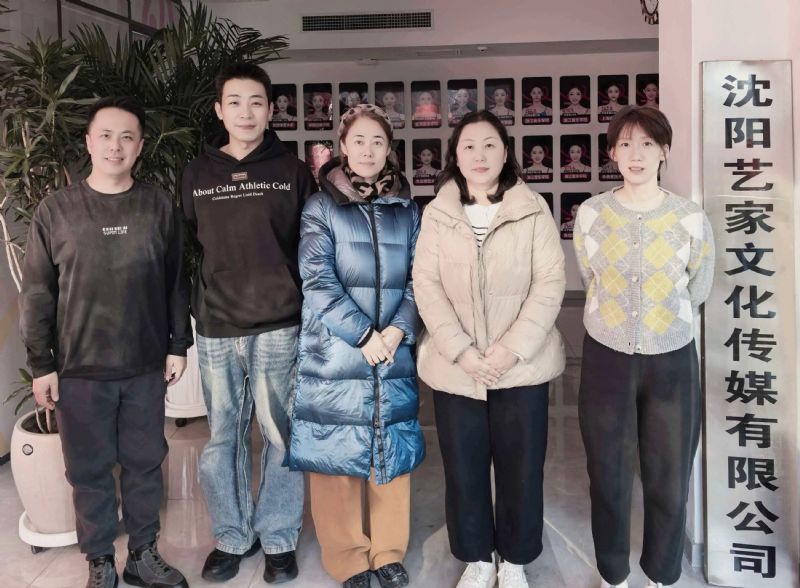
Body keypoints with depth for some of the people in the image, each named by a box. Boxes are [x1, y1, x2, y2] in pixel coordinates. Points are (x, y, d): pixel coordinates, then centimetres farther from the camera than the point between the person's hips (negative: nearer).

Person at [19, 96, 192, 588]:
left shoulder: (160, 207, 0)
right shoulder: (56, 210, -3)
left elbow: (176, 282, 6)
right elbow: (37, 294, 0)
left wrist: (179, 345, 5)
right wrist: (41, 365, -2)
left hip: (146, 367, 1)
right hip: (80, 370, -1)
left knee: (146, 463, 12)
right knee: (90, 469, 10)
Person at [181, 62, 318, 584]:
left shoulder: (293, 171, 2)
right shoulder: (197, 174, 9)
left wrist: (307, 309, -2)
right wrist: (192, 308, 7)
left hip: (278, 327, -2)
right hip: (215, 330, 2)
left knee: (280, 434, 6)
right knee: (224, 437, 11)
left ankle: (279, 537, 22)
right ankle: (232, 536, 27)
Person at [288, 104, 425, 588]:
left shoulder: (407, 210, 9)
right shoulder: (320, 208, 0)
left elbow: (418, 279, 5)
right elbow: (317, 281, -9)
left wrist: (399, 330, -11)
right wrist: (363, 334, -15)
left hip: (394, 354, 3)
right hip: (335, 356, -2)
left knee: (392, 452, 10)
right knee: (335, 456, 4)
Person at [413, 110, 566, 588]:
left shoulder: (534, 210, -2)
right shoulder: (436, 214, 3)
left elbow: (551, 283, -6)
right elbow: (426, 286, -3)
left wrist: (512, 349, -15)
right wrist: (461, 351, -14)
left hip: (521, 365, -1)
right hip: (455, 367, 1)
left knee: (520, 468, 9)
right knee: (464, 468, 11)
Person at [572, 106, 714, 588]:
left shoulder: (691, 218, -8)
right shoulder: (590, 213, -4)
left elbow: (698, 291, 7)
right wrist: (620, 318, 10)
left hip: (672, 362, 0)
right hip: (607, 358, 1)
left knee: (669, 481, 10)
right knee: (609, 477, 11)